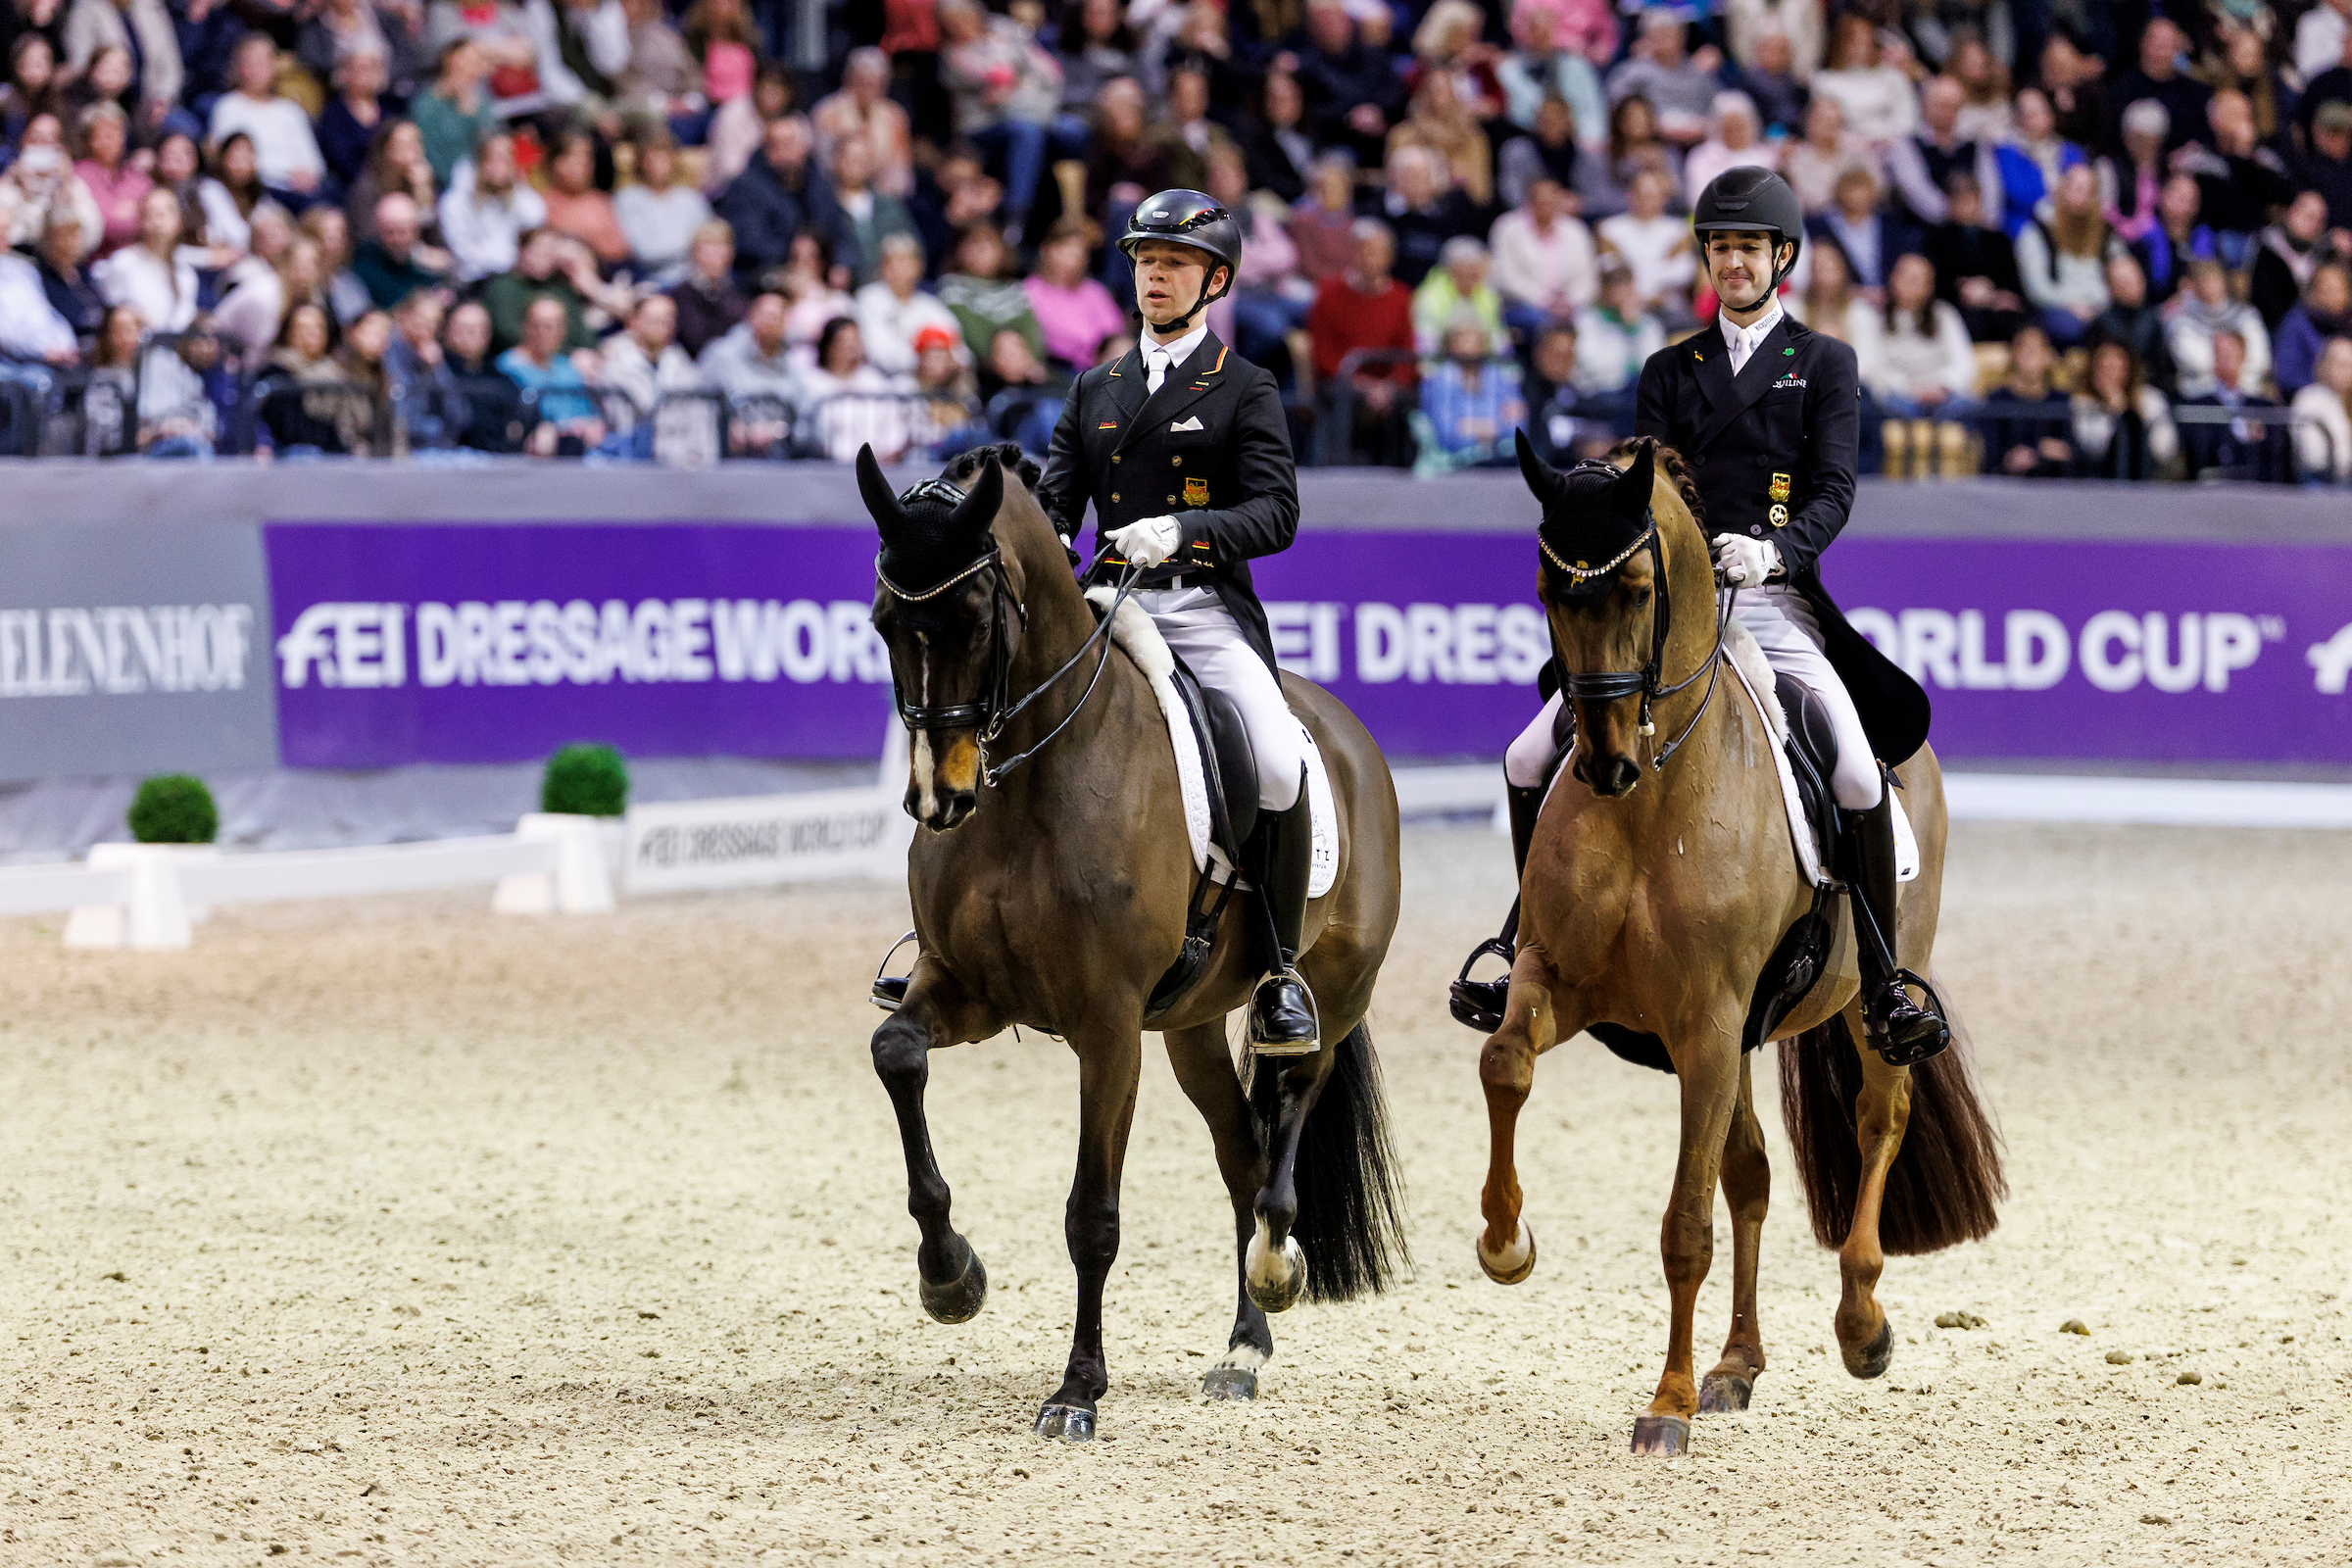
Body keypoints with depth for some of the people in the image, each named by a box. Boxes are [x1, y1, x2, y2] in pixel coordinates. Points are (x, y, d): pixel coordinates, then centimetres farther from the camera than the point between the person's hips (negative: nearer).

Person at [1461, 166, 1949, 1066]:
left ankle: (1884, 990, -14)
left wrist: (1776, 548, -23)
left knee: (1859, 778, -25)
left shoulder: (1824, 364, 9)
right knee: (1530, 762, -8)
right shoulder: (1669, 372, 18)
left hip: (1775, 608, -3)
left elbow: (1833, 491, -3)